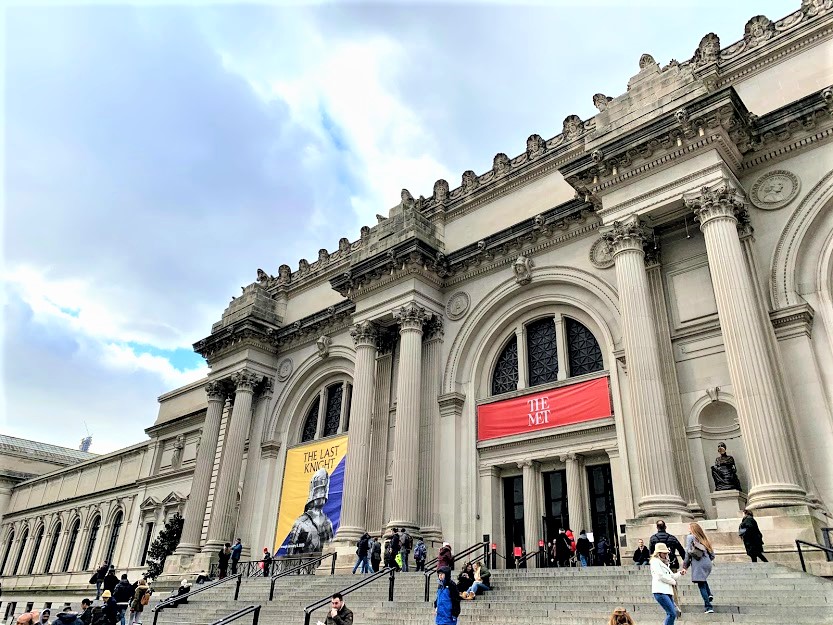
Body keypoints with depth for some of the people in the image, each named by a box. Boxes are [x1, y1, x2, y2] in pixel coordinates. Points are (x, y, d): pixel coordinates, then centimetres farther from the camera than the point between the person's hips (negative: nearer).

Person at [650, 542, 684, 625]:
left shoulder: (664, 563, 24)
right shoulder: (655, 562, -5)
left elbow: (672, 576, 26)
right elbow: (661, 576, -13)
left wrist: (680, 573, 9)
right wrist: (673, 582, -1)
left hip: (667, 591, 10)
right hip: (660, 591, -10)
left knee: (671, 614, 7)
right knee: (672, 614, -15)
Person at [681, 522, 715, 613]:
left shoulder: (690, 537, 2)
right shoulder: (704, 538, 16)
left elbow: (688, 552, -4)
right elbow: (712, 555, 15)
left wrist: (685, 566, 2)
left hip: (698, 564, -5)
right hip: (707, 564, 5)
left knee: (701, 585, -1)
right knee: (703, 580, 28)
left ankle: (709, 607, -6)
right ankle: (709, 594, 6)